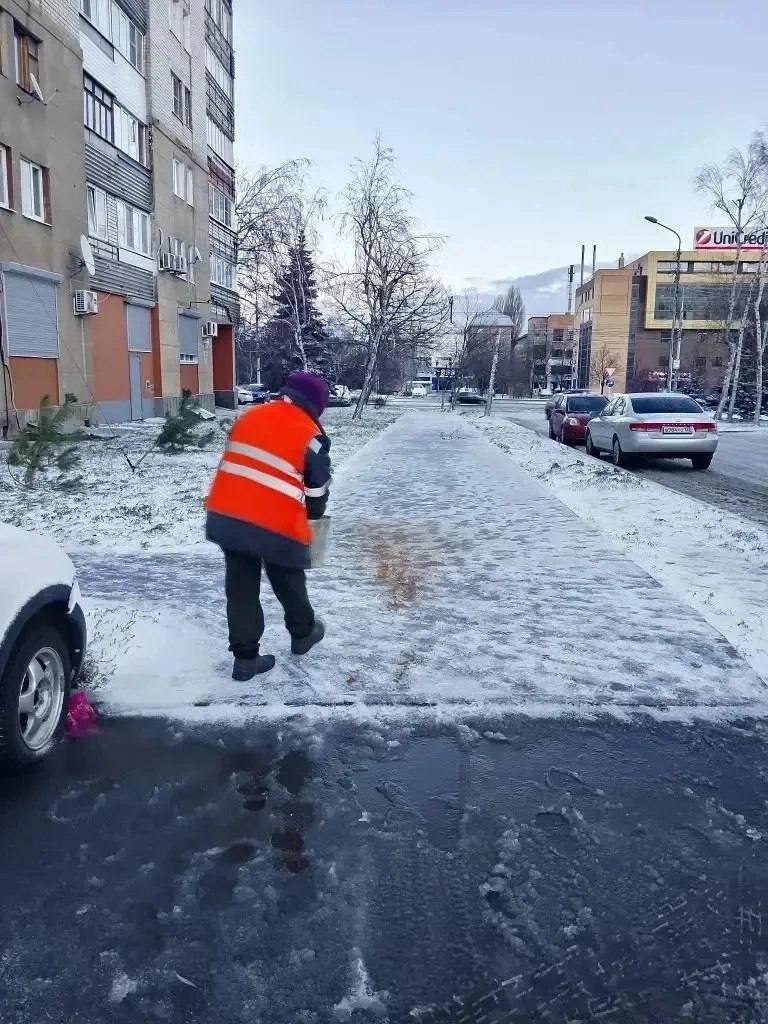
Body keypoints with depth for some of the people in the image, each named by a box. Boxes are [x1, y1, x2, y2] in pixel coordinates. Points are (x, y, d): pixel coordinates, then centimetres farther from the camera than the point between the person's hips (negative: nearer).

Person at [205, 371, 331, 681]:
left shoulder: (249, 416, 11)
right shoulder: (311, 437, -5)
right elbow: (317, 491, 3)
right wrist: (313, 514, 24)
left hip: (226, 516, 4)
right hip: (276, 525, -4)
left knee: (241, 587, 13)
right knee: (288, 581, 20)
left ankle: (245, 657, 18)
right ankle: (303, 633, 42)